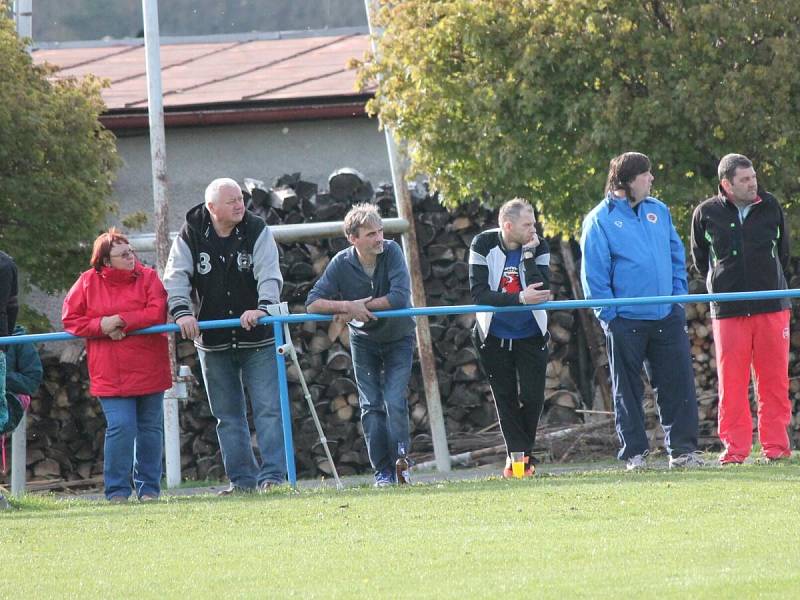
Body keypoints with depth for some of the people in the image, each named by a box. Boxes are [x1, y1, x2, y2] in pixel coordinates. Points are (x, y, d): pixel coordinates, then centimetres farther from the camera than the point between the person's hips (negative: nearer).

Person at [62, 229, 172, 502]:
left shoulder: (147, 277, 0)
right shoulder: (88, 283, 0)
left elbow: (157, 313, -11)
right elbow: (70, 319, 1)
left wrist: (121, 321, -17)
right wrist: (101, 327, -14)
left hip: (149, 370, 2)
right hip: (111, 374, -2)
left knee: (151, 427, 9)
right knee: (121, 427, -11)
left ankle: (149, 488, 20)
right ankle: (117, 490, -2)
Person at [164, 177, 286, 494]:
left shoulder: (257, 231, -6)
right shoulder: (190, 236, -3)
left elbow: (269, 274, -17)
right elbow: (176, 276, -10)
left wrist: (262, 307, -35)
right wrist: (182, 311, -27)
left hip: (256, 337, -2)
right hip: (213, 341, 2)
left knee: (268, 408, -7)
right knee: (228, 415, 7)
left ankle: (272, 475, -6)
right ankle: (242, 479, 12)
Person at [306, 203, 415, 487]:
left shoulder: (391, 252, -20)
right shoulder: (342, 264, -17)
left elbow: (400, 297, -31)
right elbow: (312, 303, -21)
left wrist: (358, 307, -28)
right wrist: (347, 306, -36)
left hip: (398, 338, -2)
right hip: (364, 341, 2)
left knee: (394, 403, -14)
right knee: (371, 406, -2)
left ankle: (401, 466, -7)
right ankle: (383, 472, 3)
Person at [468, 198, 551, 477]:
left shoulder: (538, 247, -11)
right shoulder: (483, 245, -14)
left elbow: (542, 292, -21)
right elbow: (479, 292, -21)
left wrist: (528, 255, -27)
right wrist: (519, 298, -32)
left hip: (530, 336, 1)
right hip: (495, 336, 0)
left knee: (532, 398, -4)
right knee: (505, 399, 2)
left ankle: (521, 455, 12)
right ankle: (517, 454, 7)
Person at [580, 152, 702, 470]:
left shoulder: (659, 211, 9)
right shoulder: (600, 220, -6)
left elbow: (677, 256, 17)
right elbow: (593, 274, -6)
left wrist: (679, 295, 8)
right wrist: (609, 315, -10)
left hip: (667, 316, 4)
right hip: (625, 321, -4)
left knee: (679, 384, 1)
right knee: (627, 390, 5)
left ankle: (682, 449, 6)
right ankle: (634, 453, 12)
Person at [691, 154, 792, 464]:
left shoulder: (770, 207, 5)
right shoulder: (706, 214, -1)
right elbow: (700, 260, 13)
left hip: (772, 308, 2)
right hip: (728, 309, -2)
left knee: (774, 379, 3)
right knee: (731, 381, -2)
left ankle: (775, 445, 10)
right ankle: (735, 447, 4)